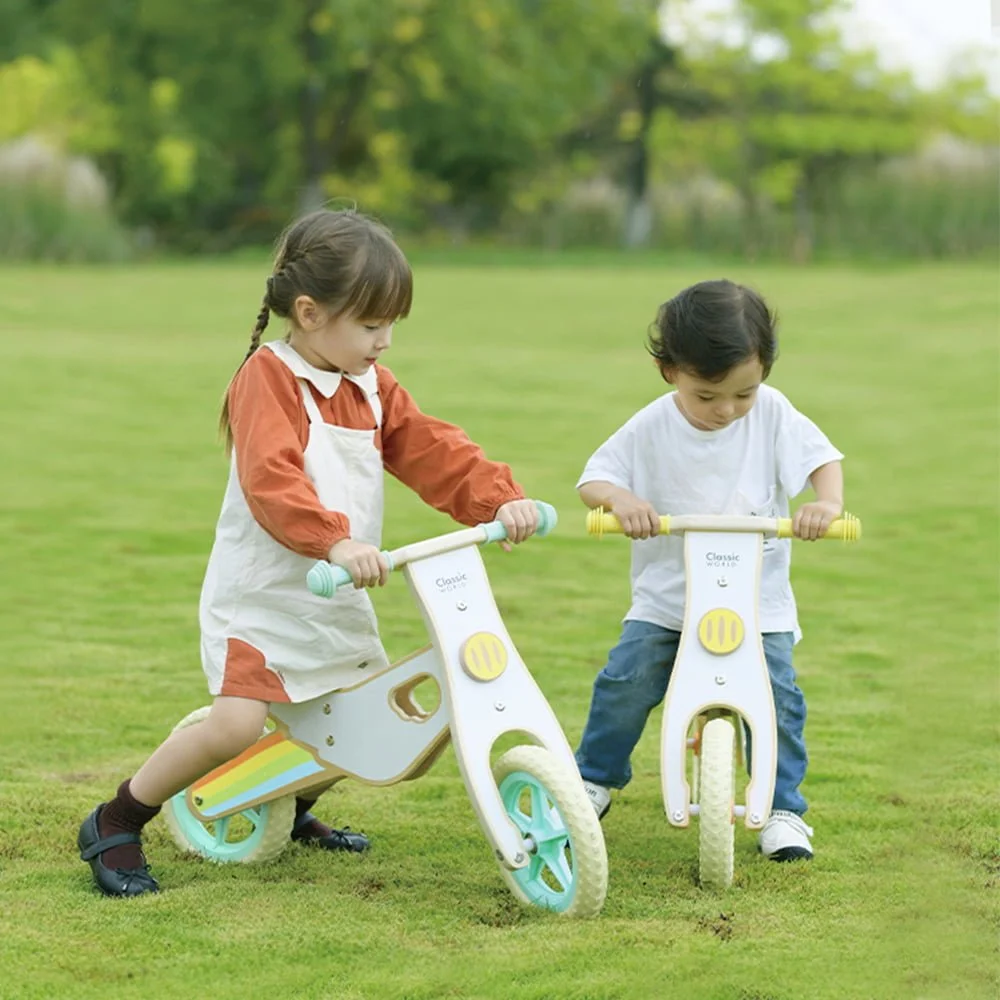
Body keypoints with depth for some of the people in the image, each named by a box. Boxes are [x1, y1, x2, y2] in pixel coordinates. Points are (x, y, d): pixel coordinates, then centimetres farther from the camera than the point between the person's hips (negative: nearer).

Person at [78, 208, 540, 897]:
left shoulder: (372, 388, 10)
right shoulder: (267, 378, -15)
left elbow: (435, 453, 4)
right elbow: (271, 482, -29)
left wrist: (500, 499, -12)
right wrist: (336, 540, -43)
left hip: (338, 601, 8)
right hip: (261, 591, -8)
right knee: (236, 724, -22)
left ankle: (293, 808, 37)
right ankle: (114, 826, -5)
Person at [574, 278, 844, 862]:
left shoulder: (772, 414, -7)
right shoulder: (651, 430, -9)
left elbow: (822, 457, -3)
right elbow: (594, 478, -6)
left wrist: (828, 502, -25)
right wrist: (621, 499, -30)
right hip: (666, 597, 0)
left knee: (776, 698, -12)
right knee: (625, 683, -9)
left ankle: (783, 808, 6)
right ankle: (595, 780, 16)